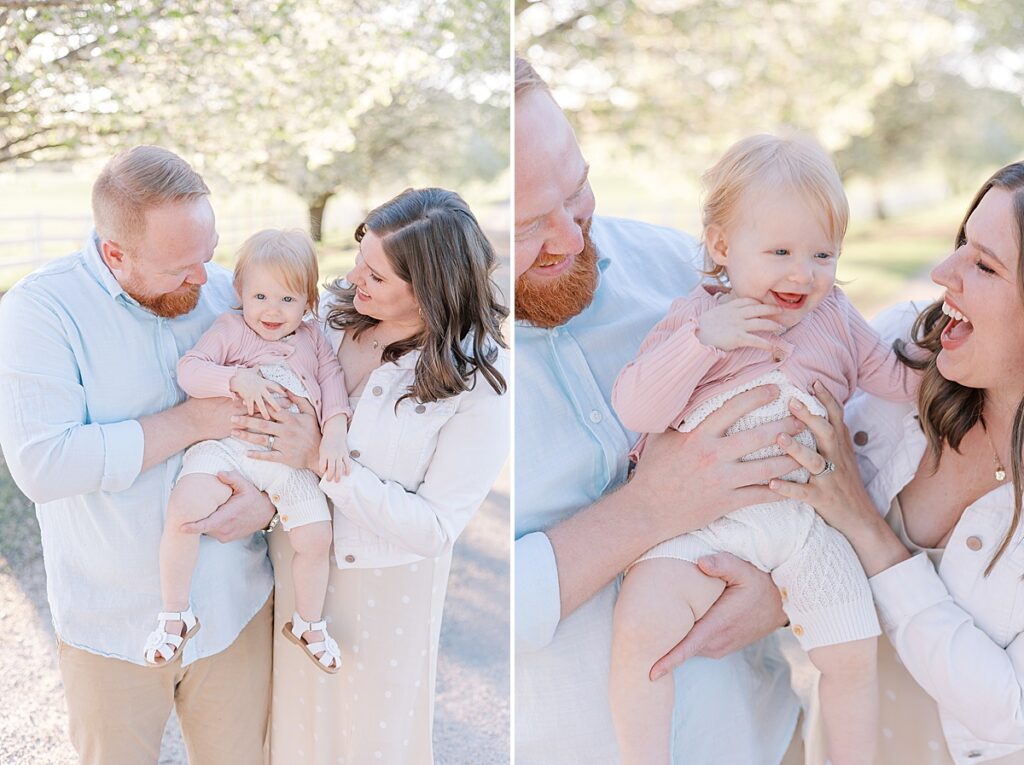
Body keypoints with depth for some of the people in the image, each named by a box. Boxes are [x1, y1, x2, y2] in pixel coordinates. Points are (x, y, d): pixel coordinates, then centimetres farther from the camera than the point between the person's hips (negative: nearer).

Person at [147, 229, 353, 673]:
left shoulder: (313, 339, 17)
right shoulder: (230, 329, 8)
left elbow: (333, 385, 10)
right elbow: (189, 369, -3)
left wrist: (334, 433, -8)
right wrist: (238, 379, -19)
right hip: (227, 442, -3)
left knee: (315, 539, -4)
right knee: (182, 511, -26)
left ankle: (308, 623, 25)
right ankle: (175, 615, -5)